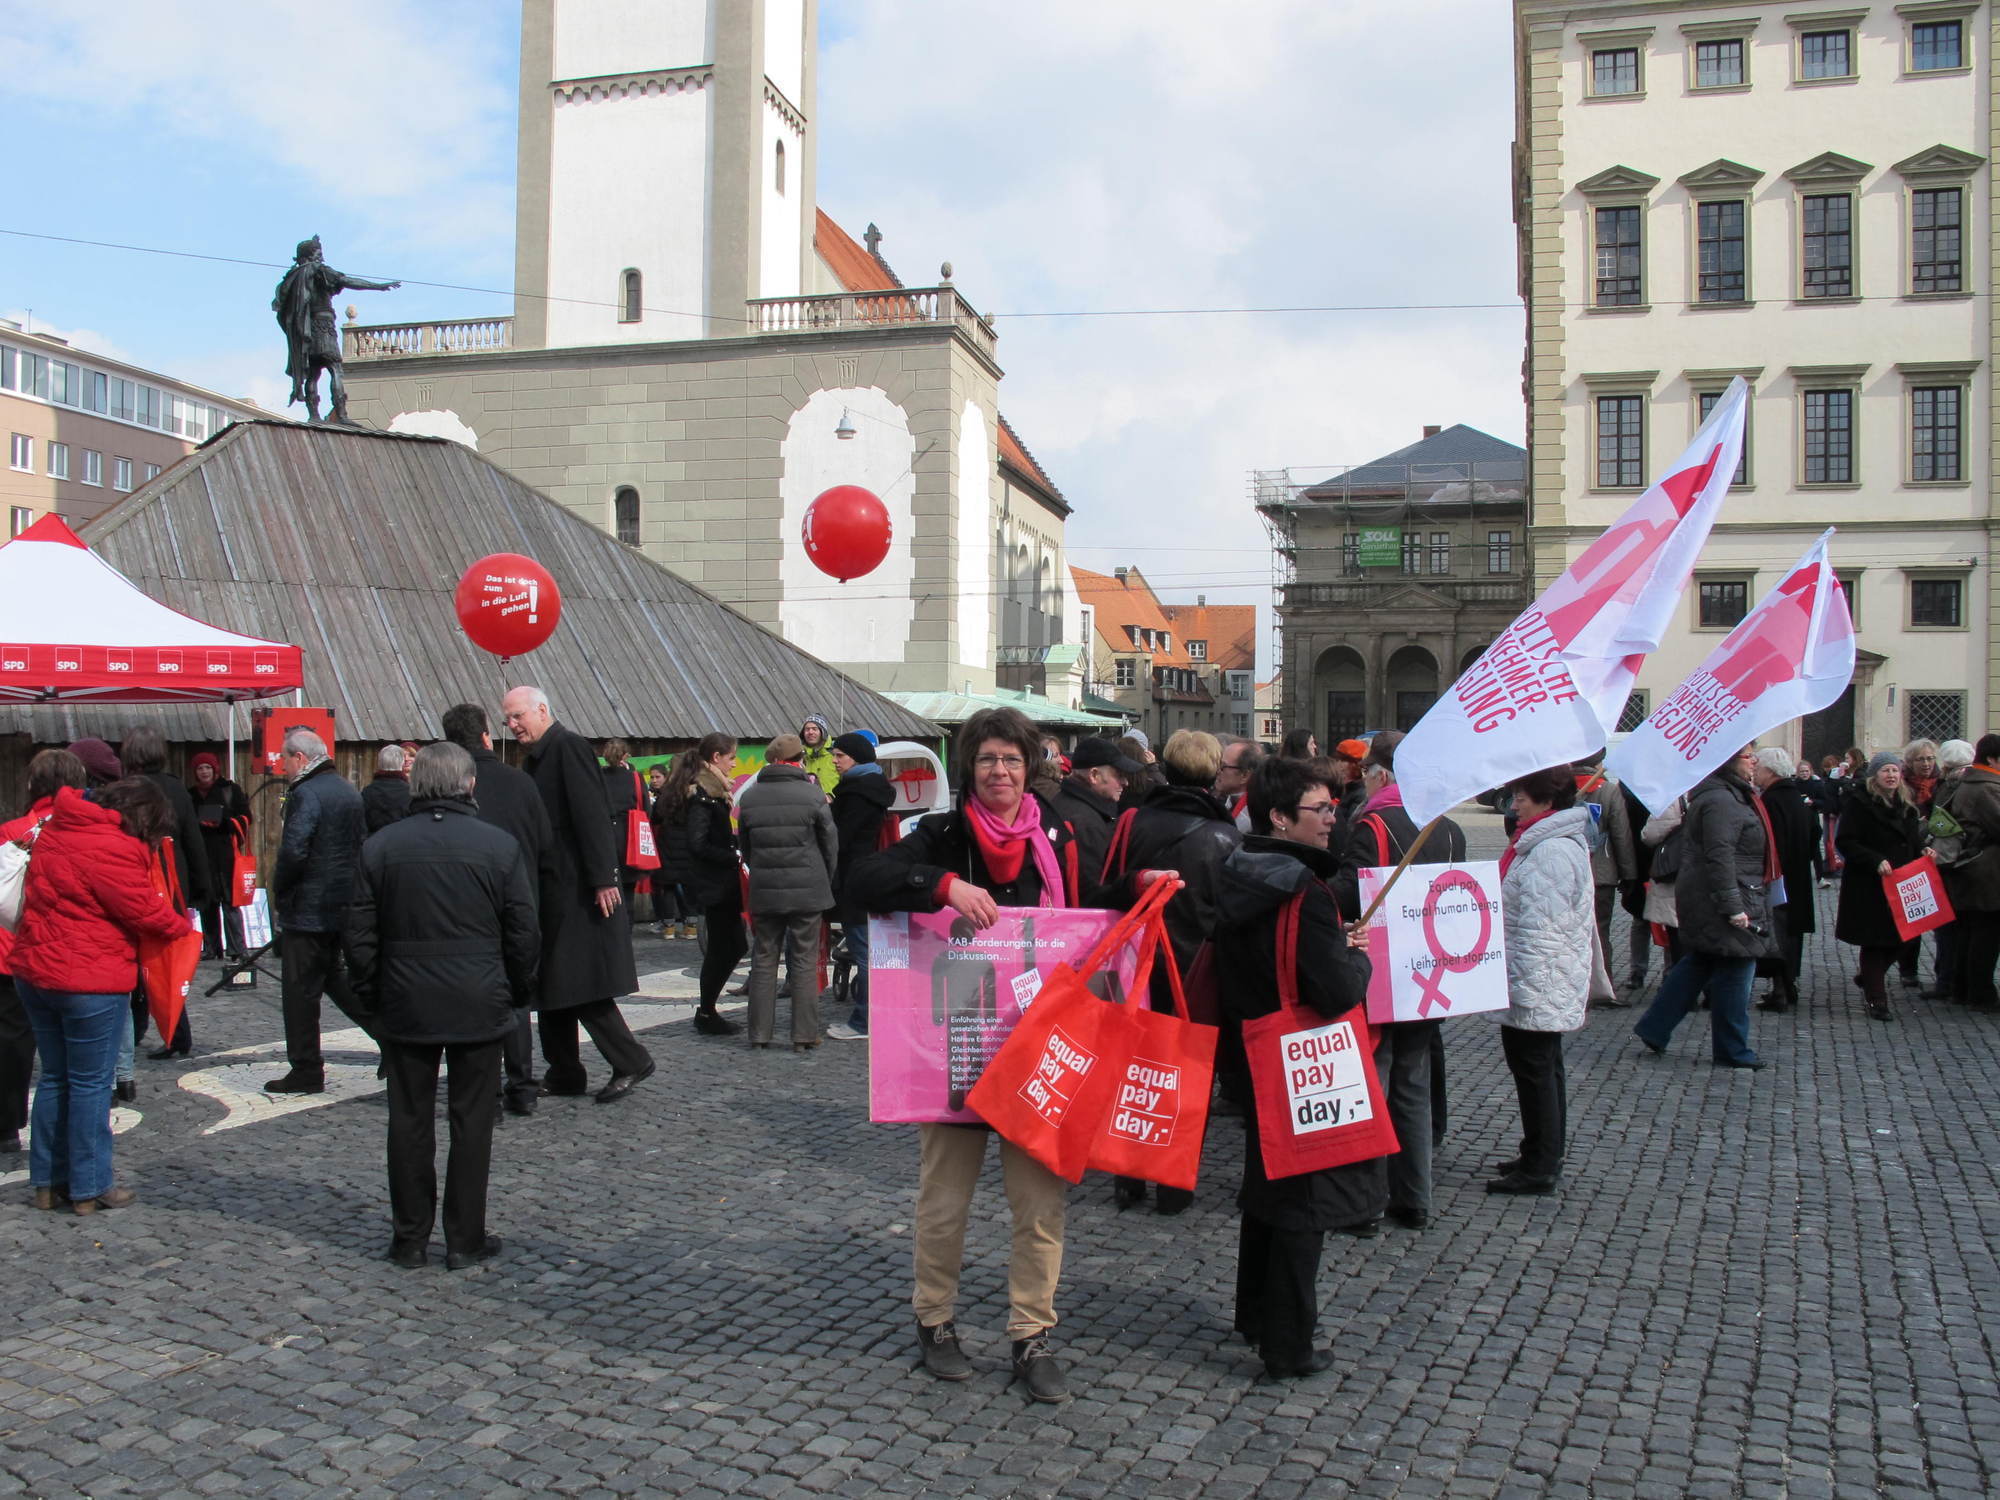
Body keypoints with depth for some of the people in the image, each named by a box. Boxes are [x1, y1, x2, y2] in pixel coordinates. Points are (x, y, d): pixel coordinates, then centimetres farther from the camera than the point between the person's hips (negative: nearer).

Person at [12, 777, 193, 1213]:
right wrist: (183, 926, 6)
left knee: (54, 1078, 17)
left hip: (34, 972, 8)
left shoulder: (56, 830, 8)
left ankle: (48, 1181, 24)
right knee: (91, 1083, 2)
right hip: (90, 981, -8)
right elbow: (144, 910, -14)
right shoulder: (113, 848, -20)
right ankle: (90, 1188, 10)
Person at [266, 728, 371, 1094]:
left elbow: (293, 851, -25)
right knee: (335, 977, 20)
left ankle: (306, 1071, 7)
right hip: (345, 906, 9)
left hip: (308, 909, -9)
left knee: (299, 990, 1)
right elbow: (363, 844, 18)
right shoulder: (349, 791, 12)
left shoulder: (306, 794, -16)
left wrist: (279, 889, -9)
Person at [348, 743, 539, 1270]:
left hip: (405, 1008, 2)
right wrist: (518, 994, 10)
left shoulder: (380, 847, -2)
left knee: (410, 1123, 11)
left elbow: (360, 937, 1)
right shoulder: (501, 846, -6)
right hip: (479, 1008, -1)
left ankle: (410, 1239, 18)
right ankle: (465, 1240, 12)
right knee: (471, 1123, 6)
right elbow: (524, 935, -3)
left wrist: (370, 998, 13)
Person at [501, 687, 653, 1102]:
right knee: (552, 987, 12)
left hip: (579, 890, -9)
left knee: (581, 984, -8)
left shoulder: (568, 746, -11)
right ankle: (564, 1073, 19)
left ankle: (630, 1061, 3)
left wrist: (603, 878, -23)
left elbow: (591, 814, -19)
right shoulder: (534, 759, 17)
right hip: (552, 890, 10)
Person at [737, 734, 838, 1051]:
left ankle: (759, 1034, 13)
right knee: (805, 963, 4)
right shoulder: (812, 794, -7)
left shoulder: (749, 797, 3)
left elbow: (745, 846, 11)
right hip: (807, 891, -3)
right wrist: (825, 882, 13)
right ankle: (804, 1035, 4)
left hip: (764, 891, 3)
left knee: (763, 960, 11)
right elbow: (830, 845, 0)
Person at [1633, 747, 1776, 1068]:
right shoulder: (1721, 801, -19)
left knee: (1698, 965, 15)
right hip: (1721, 901, -11)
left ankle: (1654, 1029, 19)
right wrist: (1733, 907, -27)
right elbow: (1719, 857, -26)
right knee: (1734, 971, -2)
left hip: (1706, 901, 11)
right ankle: (1731, 1051, 8)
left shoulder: (1730, 795, 17)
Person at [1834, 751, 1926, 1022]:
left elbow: (1913, 841, 24)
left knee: (1899, 938, 8)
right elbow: (1844, 842, -14)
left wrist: (1923, 852, 3)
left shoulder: (1907, 805, 14)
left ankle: (1867, 979, 33)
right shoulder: (1859, 802, -9)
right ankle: (1876, 1000, 5)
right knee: (1874, 941, -3)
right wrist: (1876, 861, -23)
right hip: (1869, 885, -7)